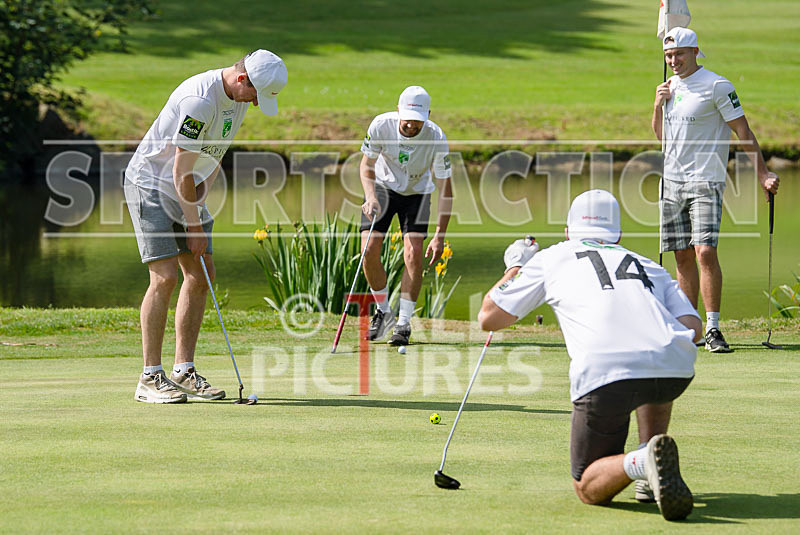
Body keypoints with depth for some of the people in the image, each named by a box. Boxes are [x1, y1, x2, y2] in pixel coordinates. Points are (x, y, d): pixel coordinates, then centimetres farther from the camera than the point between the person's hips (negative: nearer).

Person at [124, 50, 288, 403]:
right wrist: (193, 226, -16)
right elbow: (182, 170, -23)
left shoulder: (237, 98, 1)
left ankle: (184, 372, 10)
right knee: (165, 277, -16)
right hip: (151, 184, -9)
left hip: (187, 189, 9)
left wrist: (202, 198, 2)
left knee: (200, 276, 5)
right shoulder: (199, 100, -28)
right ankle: (150, 378, -11)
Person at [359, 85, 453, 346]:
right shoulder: (381, 125, -27)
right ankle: (384, 312, 11)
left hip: (416, 193, -1)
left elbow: (445, 188, -25)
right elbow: (367, 164, -13)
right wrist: (371, 197, -32)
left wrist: (440, 236, -30)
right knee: (369, 250, -11)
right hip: (382, 187, 1)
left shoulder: (436, 138, -29)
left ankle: (404, 323, -5)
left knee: (413, 253, -16)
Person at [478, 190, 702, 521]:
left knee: (589, 489, 12)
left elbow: (488, 319, 32)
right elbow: (693, 328, 17)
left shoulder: (551, 259, 27)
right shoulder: (651, 267, 33)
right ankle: (654, 473, 21)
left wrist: (515, 267, 49)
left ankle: (642, 462, -21)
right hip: (676, 369, 3)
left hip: (603, 373, -3)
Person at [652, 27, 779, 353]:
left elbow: (742, 131, -7)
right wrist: (658, 105, 4)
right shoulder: (671, 86, 14)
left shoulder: (716, 86, -7)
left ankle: (713, 329, -13)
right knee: (682, 257, 7)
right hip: (672, 183, 6)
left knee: (705, 252, -17)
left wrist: (763, 173, -12)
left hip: (705, 182, -6)